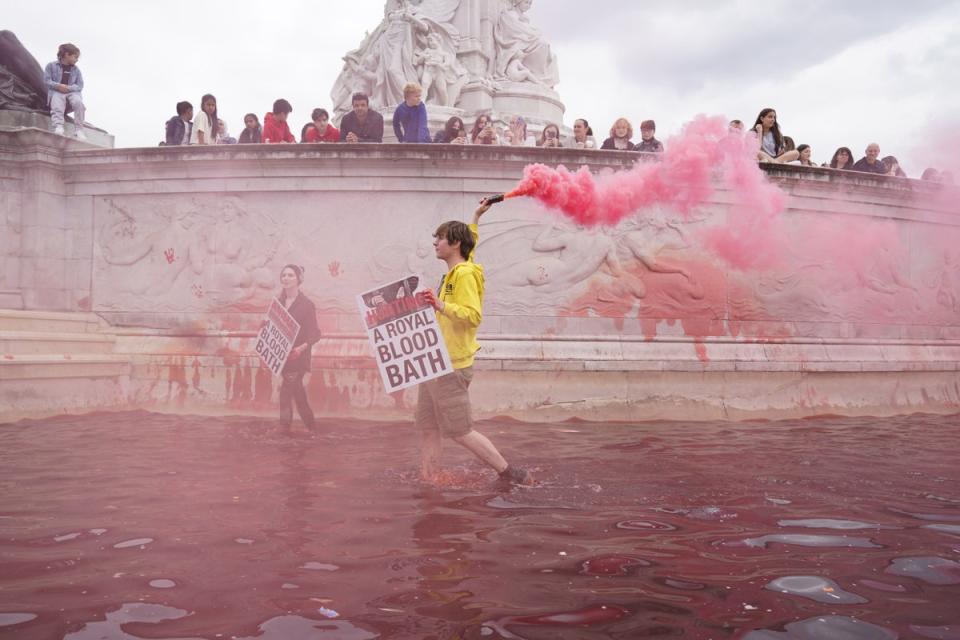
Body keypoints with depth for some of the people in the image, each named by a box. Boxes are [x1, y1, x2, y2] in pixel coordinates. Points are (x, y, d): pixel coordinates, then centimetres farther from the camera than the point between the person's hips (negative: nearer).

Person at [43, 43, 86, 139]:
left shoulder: (76, 70, 20)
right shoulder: (51, 66, 13)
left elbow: (80, 85, 8)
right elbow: (47, 80, 4)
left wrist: (68, 88, -11)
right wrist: (59, 86, -15)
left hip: (72, 91, 2)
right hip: (56, 92, -1)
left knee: (78, 102, -33)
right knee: (57, 106, -34)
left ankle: (78, 130, -35)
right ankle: (58, 127, -54)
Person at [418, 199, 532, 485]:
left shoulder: (464, 273, -14)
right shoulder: (455, 270, 13)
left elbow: (474, 316, -26)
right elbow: (470, 242, 34)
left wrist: (441, 305, -33)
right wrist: (475, 218, 42)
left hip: (451, 367, -10)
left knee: (460, 432, -4)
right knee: (428, 428, 9)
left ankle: (509, 473, 7)